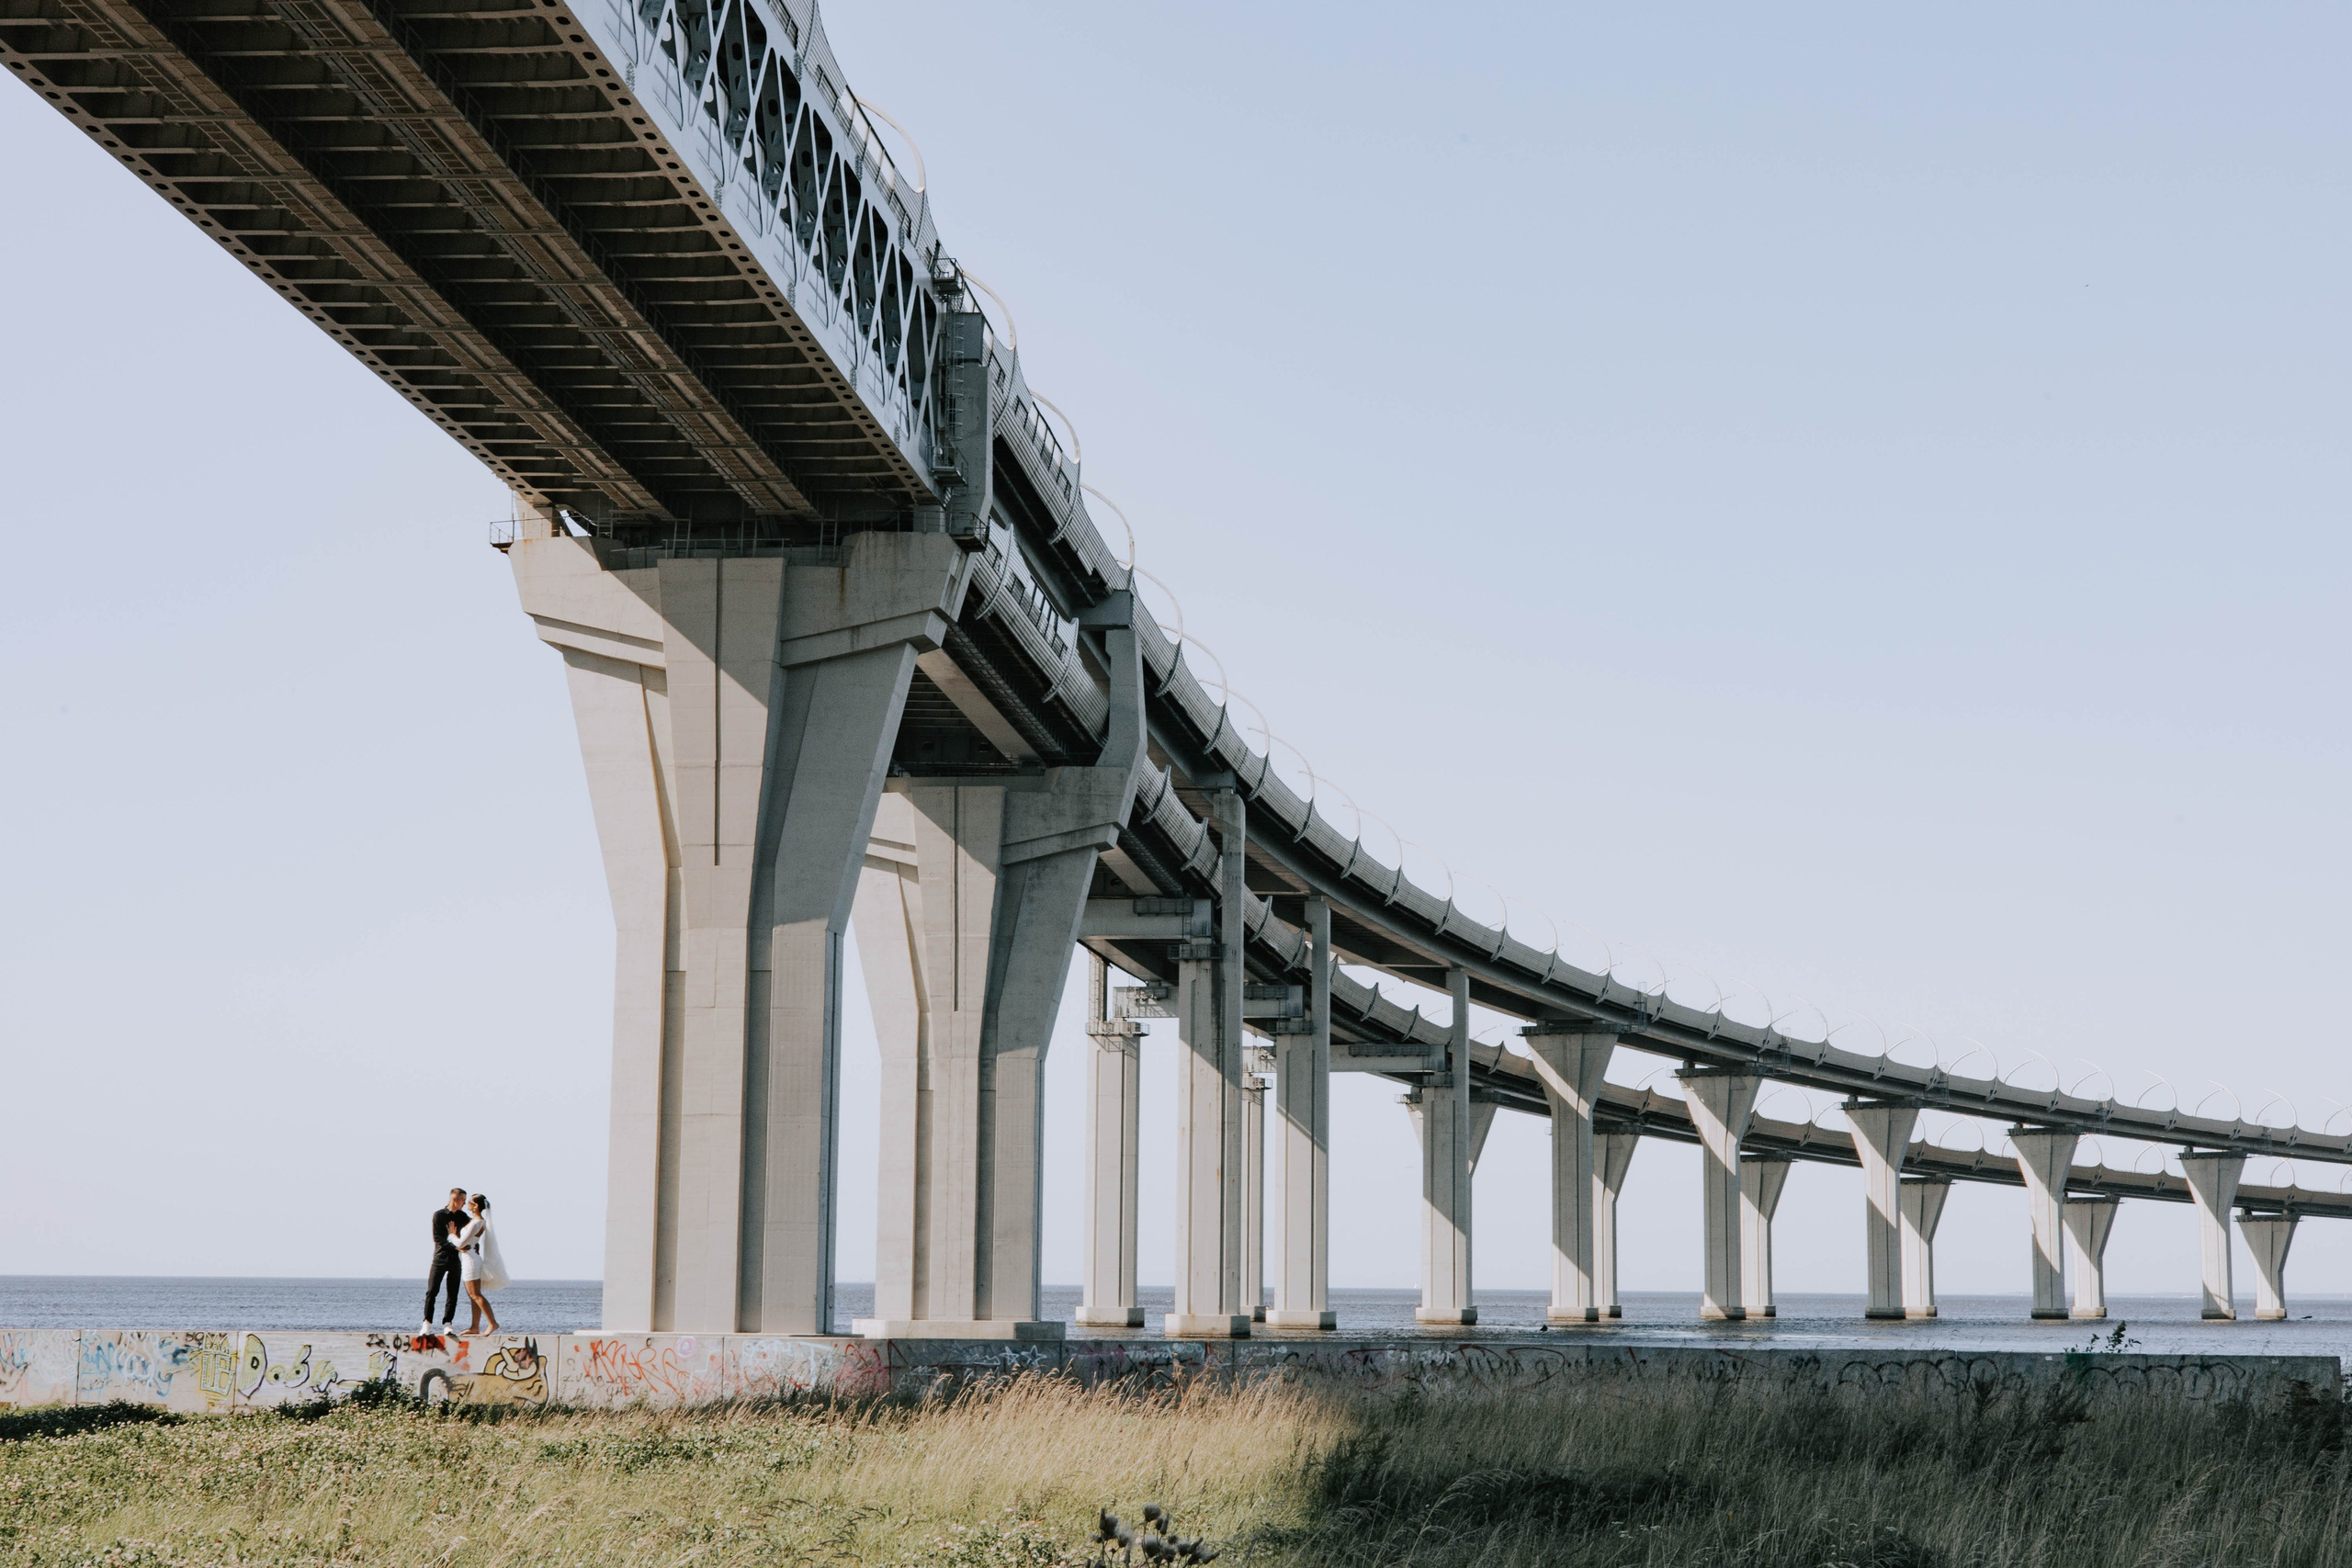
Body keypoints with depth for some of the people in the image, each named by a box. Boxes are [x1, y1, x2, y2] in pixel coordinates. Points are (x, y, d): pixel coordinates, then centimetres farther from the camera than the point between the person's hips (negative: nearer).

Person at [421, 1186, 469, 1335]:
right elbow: (438, 1239, -10)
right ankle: (427, 1324, 1)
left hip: (456, 1260, 4)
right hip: (440, 1257, -4)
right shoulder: (439, 1215, -4)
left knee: (453, 1294, 1)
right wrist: (455, 1246, -19)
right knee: (432, 1291, -6)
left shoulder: (463, 1216, 9)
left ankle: (447, 1324, 3)